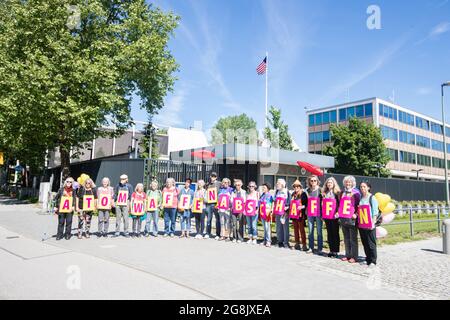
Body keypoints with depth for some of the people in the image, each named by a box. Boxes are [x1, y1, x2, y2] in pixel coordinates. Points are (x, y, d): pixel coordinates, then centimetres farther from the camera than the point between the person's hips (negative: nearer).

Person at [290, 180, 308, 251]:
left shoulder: (303, 194, -3)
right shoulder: (293, 194, 15)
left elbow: (306, 203, -7)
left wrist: (302, 207, -23)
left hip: (301, 214, -6)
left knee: (301, 229, -5)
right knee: (295, 229, 11)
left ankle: (304, 244, 0)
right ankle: (297, 243, 19)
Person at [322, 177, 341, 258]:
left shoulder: (337, 192, -3)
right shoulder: (324, 193, 12)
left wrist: (338, 212, -16)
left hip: (334, 216, -5)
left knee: (335, 233, 2)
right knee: (329, 233, 9)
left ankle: (336, 251, 8)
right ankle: (331, 250, 17)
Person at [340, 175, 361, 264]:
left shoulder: (356, 192, -4)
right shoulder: (343, 193, 14)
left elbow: (359, 205, -6)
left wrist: (356, 214, -15)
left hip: (352, 219, -6)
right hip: (343, 218, 6)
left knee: (353, 239, 0)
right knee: (346, 239, 11)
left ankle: (354, 257, 6)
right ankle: (348, 255, 19)